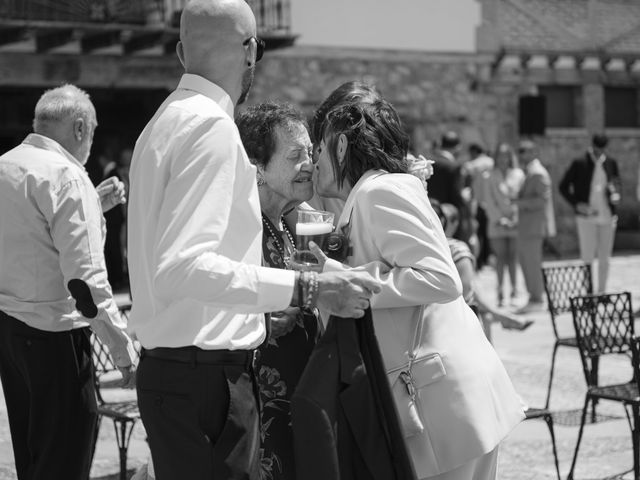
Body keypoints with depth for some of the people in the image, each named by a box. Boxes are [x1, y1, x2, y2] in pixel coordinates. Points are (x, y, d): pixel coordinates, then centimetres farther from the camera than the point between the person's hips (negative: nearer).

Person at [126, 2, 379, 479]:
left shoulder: (167, 120, 15)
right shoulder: (212, 126, -15)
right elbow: (181, 267, -25)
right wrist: (306, 288, -27)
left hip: (169, 366, 10)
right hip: (207, 376, -10)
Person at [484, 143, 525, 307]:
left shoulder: (518, 174, 7)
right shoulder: (491, 175, 6)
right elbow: (488, 200, 3)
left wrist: (516, 218, -6)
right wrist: (499, 218, -6)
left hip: (515, 221, 0)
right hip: (497, 223, 0)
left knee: (513, 257, -1)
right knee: (500, 256, -1)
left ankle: (514, 289, 4)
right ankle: (500, 293, 1)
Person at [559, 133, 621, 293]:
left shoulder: (611, 163, 6)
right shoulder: (579, 163, -4)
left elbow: (616, 183, 19)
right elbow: (563, 187, 0)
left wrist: (615, 194, -4)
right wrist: (577, 204, -12)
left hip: (607, 217, 4)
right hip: (587, 217, -4)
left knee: (604, 258, 8)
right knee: (587, 258, -5)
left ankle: (601, 292, 17)